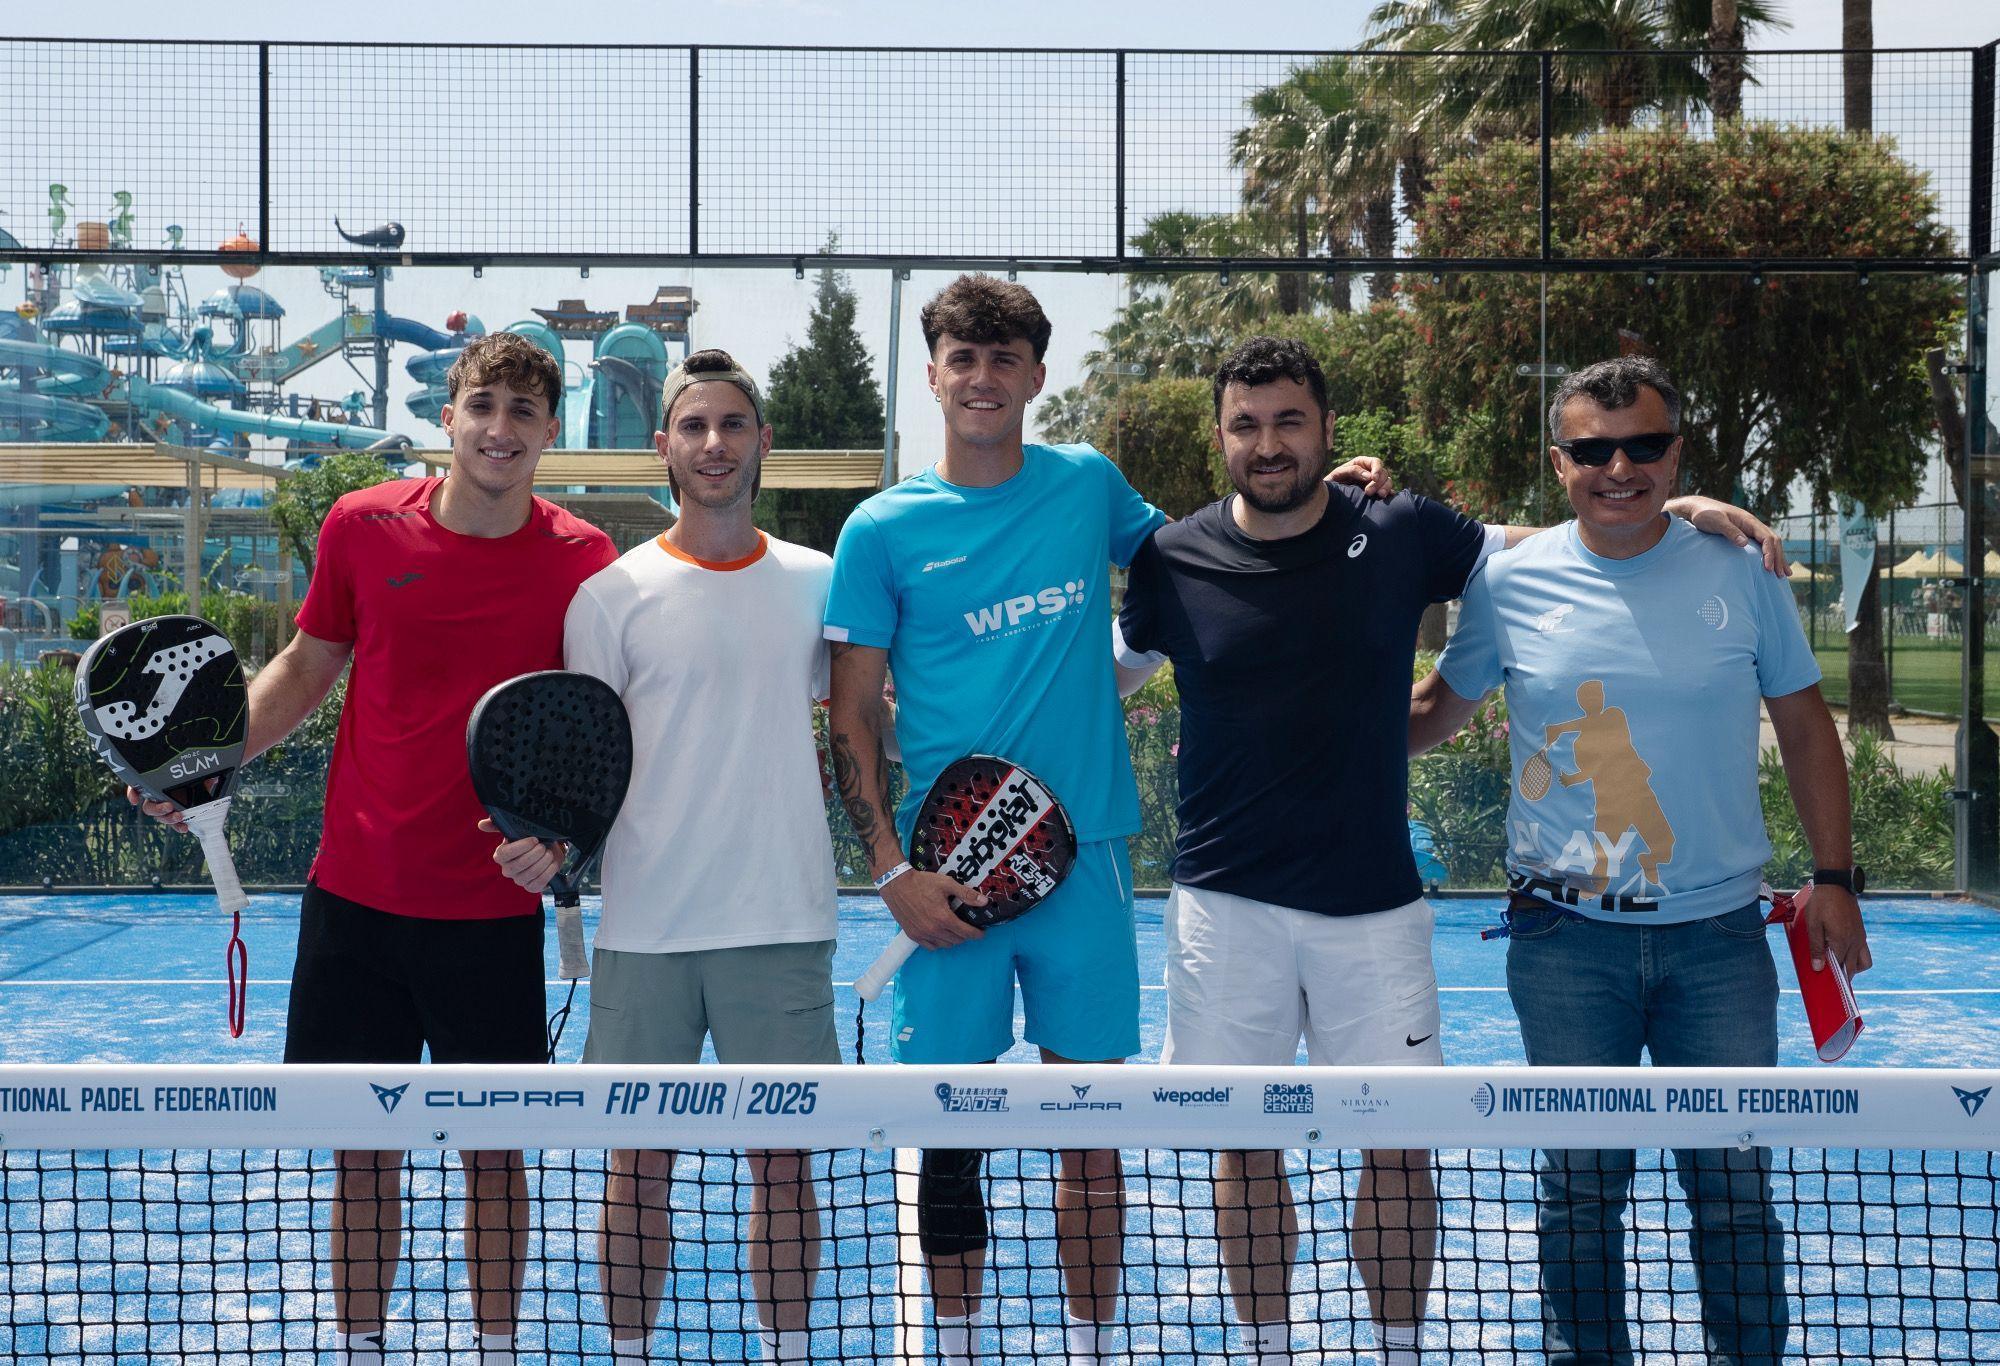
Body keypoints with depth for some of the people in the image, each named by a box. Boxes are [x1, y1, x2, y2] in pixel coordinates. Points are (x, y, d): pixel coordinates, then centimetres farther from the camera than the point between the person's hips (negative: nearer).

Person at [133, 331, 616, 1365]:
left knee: (491, 1149, 7)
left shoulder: (582, 562, -5)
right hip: (353, 894, 2)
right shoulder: (362, 526, 0)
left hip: (491, 911, -1)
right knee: (362, 1148, 10)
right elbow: (304, 669, 12)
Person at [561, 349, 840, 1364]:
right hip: (645, 927, -1)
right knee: (639, 1162, 6)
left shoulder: (817, 583, 7)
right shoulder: (611, 594, 2)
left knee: (783, 1158, 6)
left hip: (782, 923, 1)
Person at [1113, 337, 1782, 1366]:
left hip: (1373, 903, 0)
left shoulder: (1401, 534, -2)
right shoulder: (1175, 560, -2)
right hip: (1226, 900, 0)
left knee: (1397, 1143, 4)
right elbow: (1111, 672, 14)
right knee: (1246, 1144, 7)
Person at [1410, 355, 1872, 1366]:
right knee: (1577, 1188, 7)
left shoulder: (1740, 569, 0)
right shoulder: (1509, 582, -1)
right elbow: (1435, 709, 14)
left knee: (1735, 1184, 6)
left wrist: (1833, 878, 5)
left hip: (1719, 931, 0)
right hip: (1567, 933, 0)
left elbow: (1804, 725, 8)